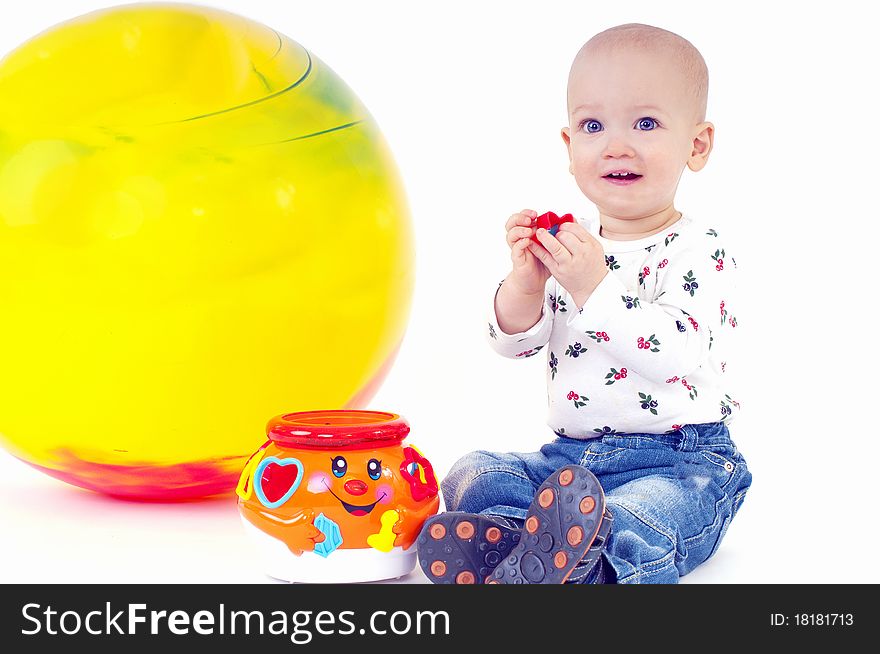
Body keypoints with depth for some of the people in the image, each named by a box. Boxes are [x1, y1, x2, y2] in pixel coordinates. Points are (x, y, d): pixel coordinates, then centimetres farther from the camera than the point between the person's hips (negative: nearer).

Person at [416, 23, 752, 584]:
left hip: (680, 459, -6)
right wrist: (526, 280, -17)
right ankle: (541, 539, -37)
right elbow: (514, 342, 4)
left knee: (632, 526, -37)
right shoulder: (569, 245, 9)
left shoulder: (699, 252, -9)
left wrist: (593, 288, -33)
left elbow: (676, 354, -26)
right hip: (569, 453, 7)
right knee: (472, 477, -13)